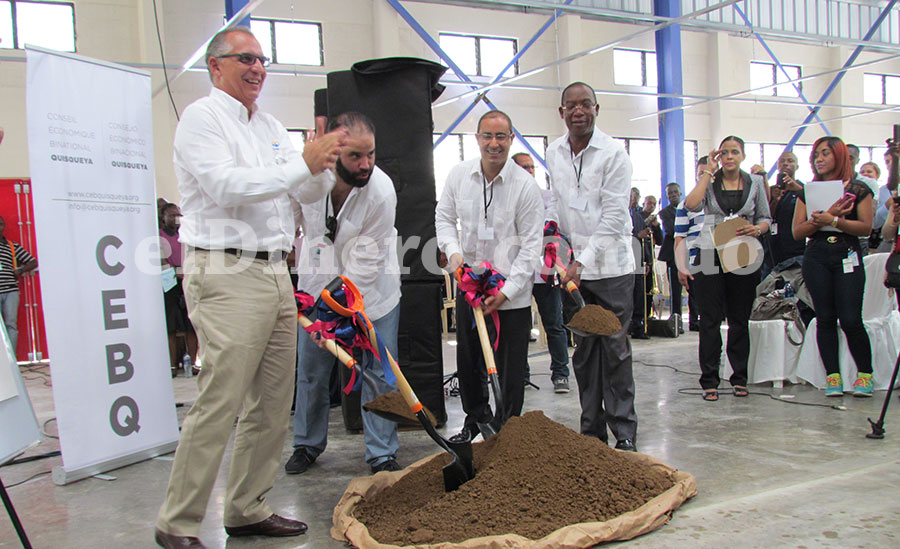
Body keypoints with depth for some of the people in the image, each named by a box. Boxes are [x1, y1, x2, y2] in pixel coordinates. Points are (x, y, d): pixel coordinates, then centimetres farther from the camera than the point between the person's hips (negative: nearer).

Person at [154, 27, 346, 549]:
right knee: (218, 403, -8)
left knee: (272, 403, 9)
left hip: (276, 273, 8)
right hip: (227, 275, -8)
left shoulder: (271, 126, 21)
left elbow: (310, 193, 18)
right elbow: (225, 186, -18)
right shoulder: (202, 117, -2)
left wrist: (322, 161, -4)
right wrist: (302, 163, -18)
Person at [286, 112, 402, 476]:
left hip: (373, 287, -3)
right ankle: (307, 445, 30)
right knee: (311, 370, 10)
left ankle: (382, 454, 13)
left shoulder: (382, 192, -26)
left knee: (379, 373, -1)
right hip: (319, 282, 3)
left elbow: (365, 262, -24)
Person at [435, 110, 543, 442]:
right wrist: (453, 251, -9)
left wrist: (506, 291, -17)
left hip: (512, 293, -4)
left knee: (509, 368, 2)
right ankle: (476, 418, 38)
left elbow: (531, 244, -12)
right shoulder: (459, 174, -2)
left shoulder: (525, 185, -13)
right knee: (468, 360, 16)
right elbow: (444, 217, 11)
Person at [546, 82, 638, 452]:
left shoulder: (614, 153, -9)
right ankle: (592, 428, 19)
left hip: (611, 265, -5)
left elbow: (613, 217, -14)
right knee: (584, 349, 9)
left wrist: (584, 260, -19)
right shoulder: (554, 153, 8)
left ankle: (624, 431, 9)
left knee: (615, 348, -2)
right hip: (573, 266, 5)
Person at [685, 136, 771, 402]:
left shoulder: (755, 182, 9)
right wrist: (709, 172, -8)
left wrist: (756, 229, -11)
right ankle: (709, 381, 5)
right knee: (710, 319, -1)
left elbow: (765, 218, 12)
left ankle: (739, 378, 17)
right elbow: (692, 205, -14)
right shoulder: (709, 181, 5)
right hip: (711, 256, -1)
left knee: (740, 319, 7)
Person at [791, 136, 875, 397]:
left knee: (850, 319, -9)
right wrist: (824, 217, -11)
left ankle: (865, 374, 8)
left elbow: (866, 227, -4)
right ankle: (832, 375, 8)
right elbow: (797, 231, 4)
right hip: (816, 257, 2)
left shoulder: (858, 189, 5)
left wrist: (834, 221, -16)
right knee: (825, 319, 2)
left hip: (847, 256, -2)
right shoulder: (807, 191, 12)